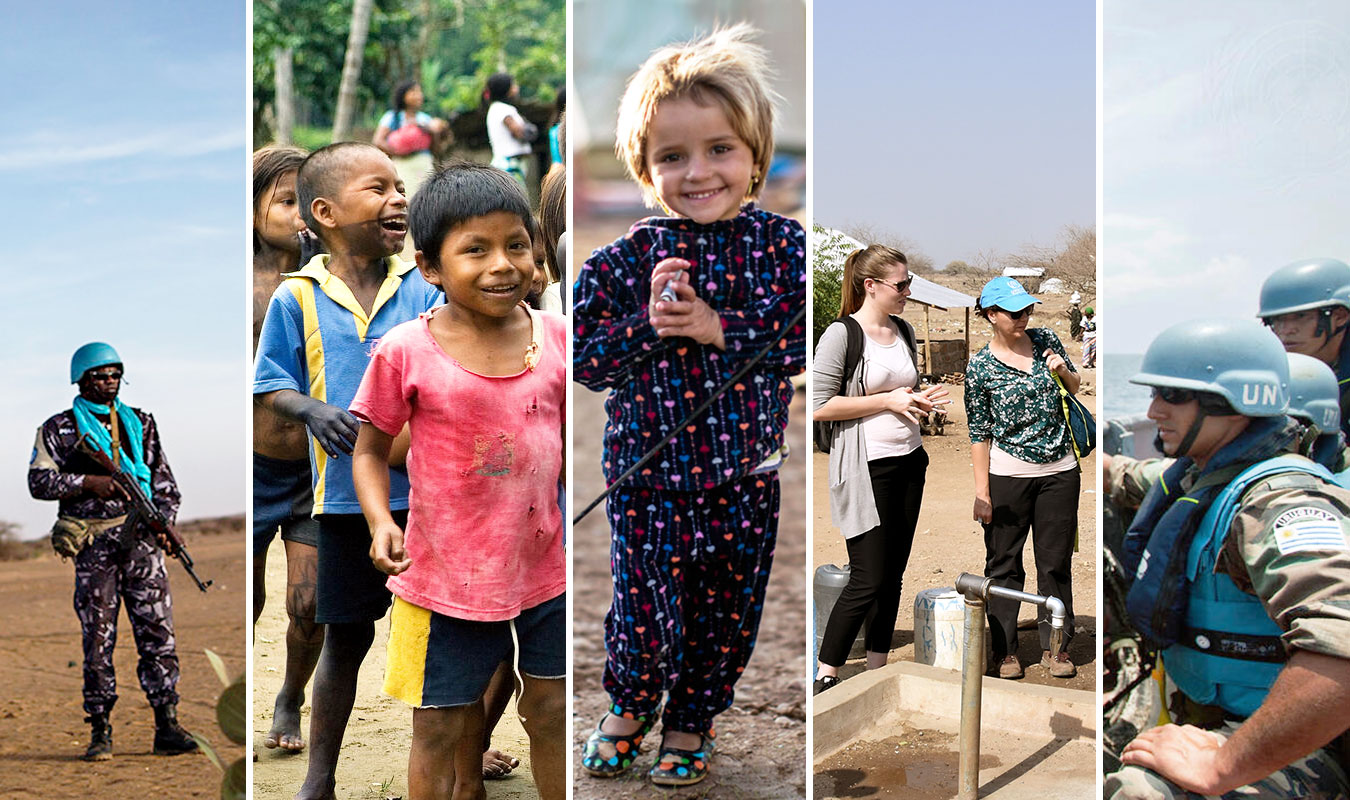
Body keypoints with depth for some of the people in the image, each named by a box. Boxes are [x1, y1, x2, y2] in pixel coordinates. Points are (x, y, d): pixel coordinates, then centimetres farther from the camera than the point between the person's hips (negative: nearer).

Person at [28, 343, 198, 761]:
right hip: (94, 544, -2)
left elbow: (163, 477, 16)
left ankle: (167, 727, 1)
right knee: (98, 640, 1)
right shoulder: (59, 429, 7)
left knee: (158, 632, -2)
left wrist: (165, 518, 1)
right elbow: (39, 481, -3)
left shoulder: (140, 423, 15)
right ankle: (100, 732, 9)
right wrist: (90, 482, -14)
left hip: (142, 538, 2)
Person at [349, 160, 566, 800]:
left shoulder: (555, 336, -4)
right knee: (442, 729, 13)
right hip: (444, 575, -2)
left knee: (551, 712, 17)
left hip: (545, 566, 3)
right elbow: (370, 450, -2)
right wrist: (381, 522, -18)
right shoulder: (406, 351, -13)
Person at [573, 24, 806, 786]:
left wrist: (720, 328, -22)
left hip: (746, 476, 1)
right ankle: (629, 704, 39)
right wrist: (647, 322, -22)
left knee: (727, 613, 15)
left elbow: (803, 343, -12)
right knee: (645, 608, 6)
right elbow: (583, 358, -7)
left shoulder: (785, 246, -6)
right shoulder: (628, 258, -7)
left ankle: (692, 719, 41)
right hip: (649, 476, -1)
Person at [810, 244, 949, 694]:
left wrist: (921, 399, 3)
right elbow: (819, 406, -17)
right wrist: (887, 400, -17)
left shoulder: (903, 330, 11)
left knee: (892, 576, 11)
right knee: (868, 580, -7)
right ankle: (824, 679, 6)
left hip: (908, 461, 7)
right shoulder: (842, 334, -12)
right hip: (865, 468, -7)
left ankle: (878, 672, 22)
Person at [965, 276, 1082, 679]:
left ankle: (1055, 647, 21)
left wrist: (1062, 371, -5)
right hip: (1007, 476, -3)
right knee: (1004, 565, 4)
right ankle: (1006, 650, 16)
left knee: (1056, 563, 9)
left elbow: (1075, 390, 18)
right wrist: (981, 492, -8)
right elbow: (980, 433, -5)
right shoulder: (980, 367, -7)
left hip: (1060, 471, 3)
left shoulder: (1045, 340, 3)